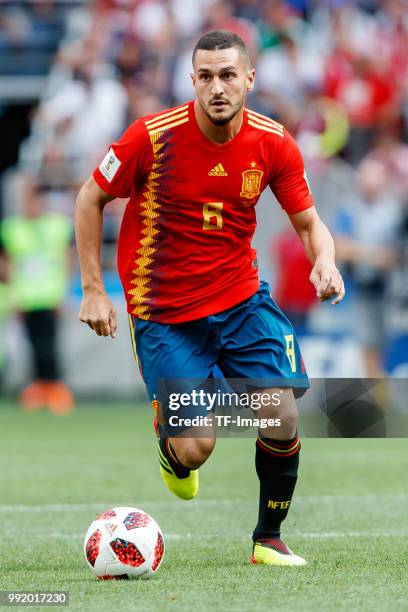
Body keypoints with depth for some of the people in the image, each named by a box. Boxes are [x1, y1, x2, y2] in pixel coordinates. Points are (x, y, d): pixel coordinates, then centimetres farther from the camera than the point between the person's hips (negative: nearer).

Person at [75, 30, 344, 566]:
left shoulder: (273, 144, -8)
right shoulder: (153, 137, -17)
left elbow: (309, 222, 2)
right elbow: (90, 200, -4)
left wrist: (325, 261, -21)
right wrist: (93, 291, -6)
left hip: (242, 298, 3)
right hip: (164, 312, -3)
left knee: (283, 415, -13)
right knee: (196, 448, -12)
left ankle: (269, 540, 10)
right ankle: (171, 448, 29)